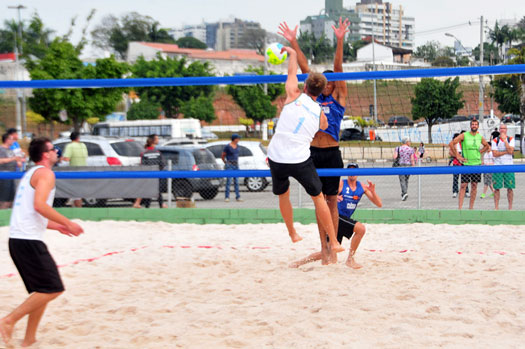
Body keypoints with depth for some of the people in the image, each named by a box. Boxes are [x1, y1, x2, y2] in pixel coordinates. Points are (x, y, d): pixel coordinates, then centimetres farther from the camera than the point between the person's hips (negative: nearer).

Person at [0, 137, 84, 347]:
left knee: (42, 290, 16)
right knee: (53, 289, -9)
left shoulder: (31, 174, 24)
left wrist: (56, 226, 26)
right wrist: (67, 223, -15)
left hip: (18, 238, 10)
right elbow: (39, 205, -22)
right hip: (29, 240, -10)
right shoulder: (45, 173, -6)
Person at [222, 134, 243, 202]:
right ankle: (227, 197, -3)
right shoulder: (227, 146, -9)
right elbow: (222, 156, 0)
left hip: (236, 165, 6)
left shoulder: (237, 146, 10)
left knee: (236, 181, 5)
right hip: (229, 165, -6)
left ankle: (238, 197, 7)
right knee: (228, 181, -7)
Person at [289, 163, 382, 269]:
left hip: (345, 219, 7)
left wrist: (373, 192, -15)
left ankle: (302, 261, 20)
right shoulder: (341, 184, -7)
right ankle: (350, 259, -13)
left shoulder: (362, 187, 6)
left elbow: (379, 204, 3)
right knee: (361, 228, -26)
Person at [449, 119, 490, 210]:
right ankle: (460, 207, -7)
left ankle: (471, 207, 13)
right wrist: (457, 156, -9)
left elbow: (487, 146, 26)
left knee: (474, 186, 6)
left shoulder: (480, 137, 7)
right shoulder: (464, 135, -5)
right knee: (463, 185, -7)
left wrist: (479, 152, 11)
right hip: (466, 163, -4)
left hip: (477, 163, 4)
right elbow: (451, 144, -9)